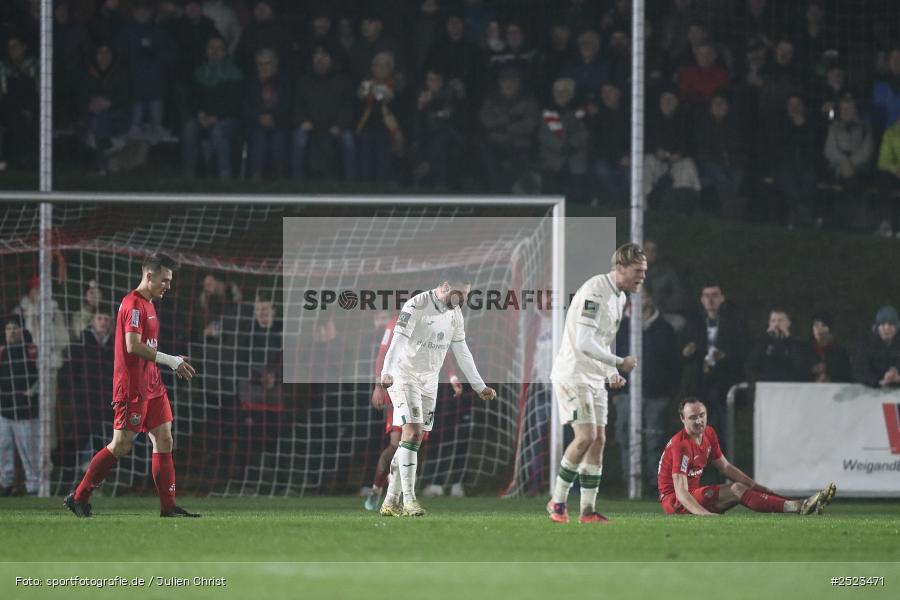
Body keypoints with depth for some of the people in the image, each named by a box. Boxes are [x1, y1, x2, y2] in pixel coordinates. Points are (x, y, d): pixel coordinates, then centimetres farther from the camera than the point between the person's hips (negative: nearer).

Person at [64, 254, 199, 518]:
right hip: (132, 389, -10)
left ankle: (169, 506, 3)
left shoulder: (148, 304, 17)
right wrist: (170, 360, -19)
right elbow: (133, 345, -23)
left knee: (164, 440, 4)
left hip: (151, 387, 10)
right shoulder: (133, 304, -14)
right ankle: (78, 498, 5)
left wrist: (174, 362, 10)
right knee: (122, 445, -5)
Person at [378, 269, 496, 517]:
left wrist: (480, 386, 15)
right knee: (412, 431, -18)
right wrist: (387, 373, -43)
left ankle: (390, 501, 10)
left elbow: (462, 352, 15)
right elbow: (398, 340, -28)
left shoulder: (454, 313, 7)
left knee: (415, 438, 4)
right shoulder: (417, 306, -18)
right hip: (405, 375, -8)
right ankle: (409, 500, -20)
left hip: (429, 381, 8)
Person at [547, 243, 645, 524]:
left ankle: (588, 511, 6)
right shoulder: (595, 292, -19)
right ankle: (558, 501, -4)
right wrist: (619, 363, -17)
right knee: (586, 437, -17)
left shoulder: (618, 297, 13)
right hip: (573, 373, -10)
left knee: (598, 440, 4)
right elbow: (584, 343, -26)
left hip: (595, 379, 10)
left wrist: (611, 374, 9)